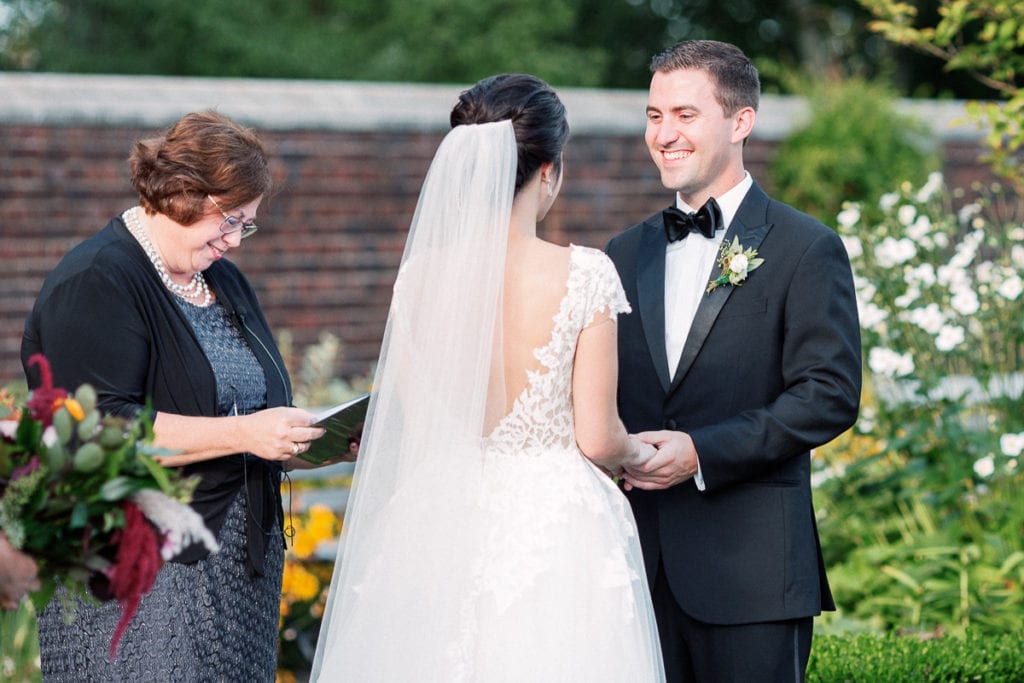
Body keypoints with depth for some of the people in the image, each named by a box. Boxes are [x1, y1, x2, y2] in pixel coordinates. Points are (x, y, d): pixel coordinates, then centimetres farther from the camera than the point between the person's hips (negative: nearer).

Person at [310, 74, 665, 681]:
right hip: (556, 534, -3)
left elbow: (410, 425, 5)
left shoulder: (422, 274, -3)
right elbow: (597, 439, -10)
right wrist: (641, 453, 13)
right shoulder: (584, 274, -13)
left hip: (441, 530, 4)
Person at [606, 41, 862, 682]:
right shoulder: (626, 254, 15)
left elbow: (830, 395, -10)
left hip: (750, 563, -5)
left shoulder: (807, 249, -2)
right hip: (640, 555, 5)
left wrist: (702, 453, -17)